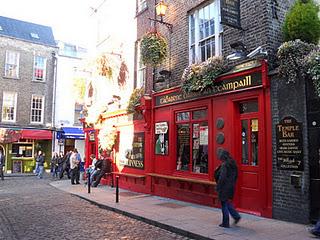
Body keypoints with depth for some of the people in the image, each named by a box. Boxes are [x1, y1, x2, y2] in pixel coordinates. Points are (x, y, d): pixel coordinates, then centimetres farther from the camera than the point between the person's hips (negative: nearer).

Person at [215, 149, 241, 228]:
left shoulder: (224, 165, -20)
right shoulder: (233, 164, 6)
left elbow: (222, 177, -23)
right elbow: (236, 175, 13)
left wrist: (218, 187, -13)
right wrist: (233, 183, 18)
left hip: (224, 187, -8)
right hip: (231, 187, 8)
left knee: (224, 204, 4)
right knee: (227, 203, 23)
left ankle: (225, 223, 13)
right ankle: (236, 216, 19)